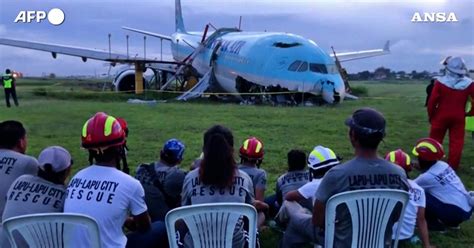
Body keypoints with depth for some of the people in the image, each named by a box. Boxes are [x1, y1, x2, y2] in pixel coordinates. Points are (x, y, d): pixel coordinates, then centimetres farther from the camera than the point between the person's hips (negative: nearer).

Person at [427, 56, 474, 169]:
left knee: (435, 140, 10)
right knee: (456, 142, 8)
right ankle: (452, 166, 12)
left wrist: (430, 115, 2)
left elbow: (432, 101, -11)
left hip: (441, 116, -1)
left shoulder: (441, 81, -12)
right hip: (459, 117, 1)